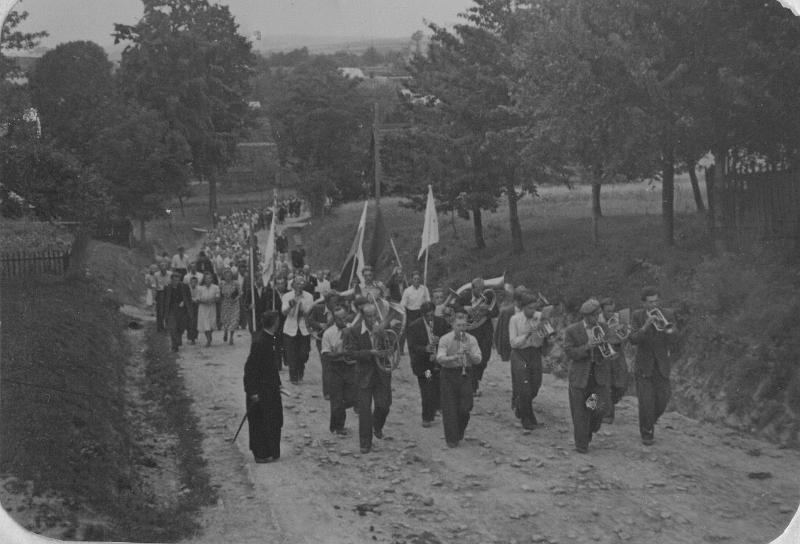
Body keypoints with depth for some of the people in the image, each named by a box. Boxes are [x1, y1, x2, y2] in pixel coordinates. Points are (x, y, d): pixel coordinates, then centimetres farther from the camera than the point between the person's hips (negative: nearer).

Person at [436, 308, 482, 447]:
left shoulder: (471, 339, 2)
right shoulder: (445, 339, -5)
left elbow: (478, 360, -3)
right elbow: (439, 358, -17)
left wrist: (469, 354, -23)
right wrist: (453, 358, -33)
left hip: (465, 374, 2)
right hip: (449, 374, -2)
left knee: (465, 408, 0)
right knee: (449, 408, -2)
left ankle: (459, 434, 26)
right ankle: (451, 439, 8)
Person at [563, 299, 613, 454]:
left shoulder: (603, 329, 6)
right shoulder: (572, 330, -5)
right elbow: (569, 352, -12)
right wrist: (587, 347, -24)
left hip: (600, 375, 2)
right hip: (580, 376, -2)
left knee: (602, 407, -6)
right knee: (580, 412, 3)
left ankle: (589, 431, 23)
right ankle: (581, 444, 15)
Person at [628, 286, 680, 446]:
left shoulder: (668, 315, -3)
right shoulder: (637, 316, -6)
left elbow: (674, 338, -14)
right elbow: (633, 339, -17)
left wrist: (668, 330, -35)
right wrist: (646, 326, -32)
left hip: (662, 365, 2)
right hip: (643, 365, -2)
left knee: (662, 400, 1)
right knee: (646, 401, -7)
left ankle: (651, 421, 31)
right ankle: (646, 433, 9)